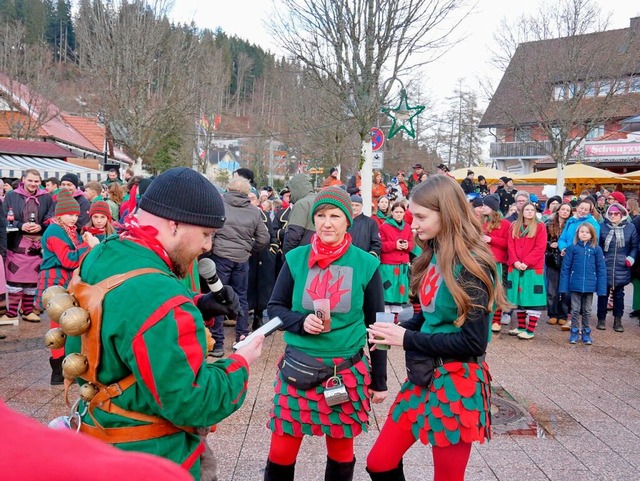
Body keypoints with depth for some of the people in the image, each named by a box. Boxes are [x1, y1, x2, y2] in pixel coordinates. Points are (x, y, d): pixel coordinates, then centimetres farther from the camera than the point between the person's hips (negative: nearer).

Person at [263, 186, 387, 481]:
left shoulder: (366, 264, -5)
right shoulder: (296, 259, -3)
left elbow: (376, 324, 2)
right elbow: (274, 307, 6)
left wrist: (379, 380, 5)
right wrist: (301, 321, -15)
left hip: (347, 372, 0)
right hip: (298, 369, 1)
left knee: (341, 450, 16)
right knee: (281, 452, 8)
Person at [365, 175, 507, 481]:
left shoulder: (471, 265, -18)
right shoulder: (432, 256, 7)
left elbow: (473, 342, -20)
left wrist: (407, 339, -17)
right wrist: (392, 332, -6)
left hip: (456, 384, -8)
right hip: (422, 377, 8)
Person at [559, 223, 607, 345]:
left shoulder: (596, 249, -2)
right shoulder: (572, 248, -4)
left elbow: (601, 269, 0)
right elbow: (565, 268, -3)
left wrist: (601, 288, -5)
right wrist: (564, 286, -7)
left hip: (589, 285, 1)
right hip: (575, 285, -1)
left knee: (587, 311, 13)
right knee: (575, 310, 9)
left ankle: (586, 333, 25)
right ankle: (574, 332, 21)